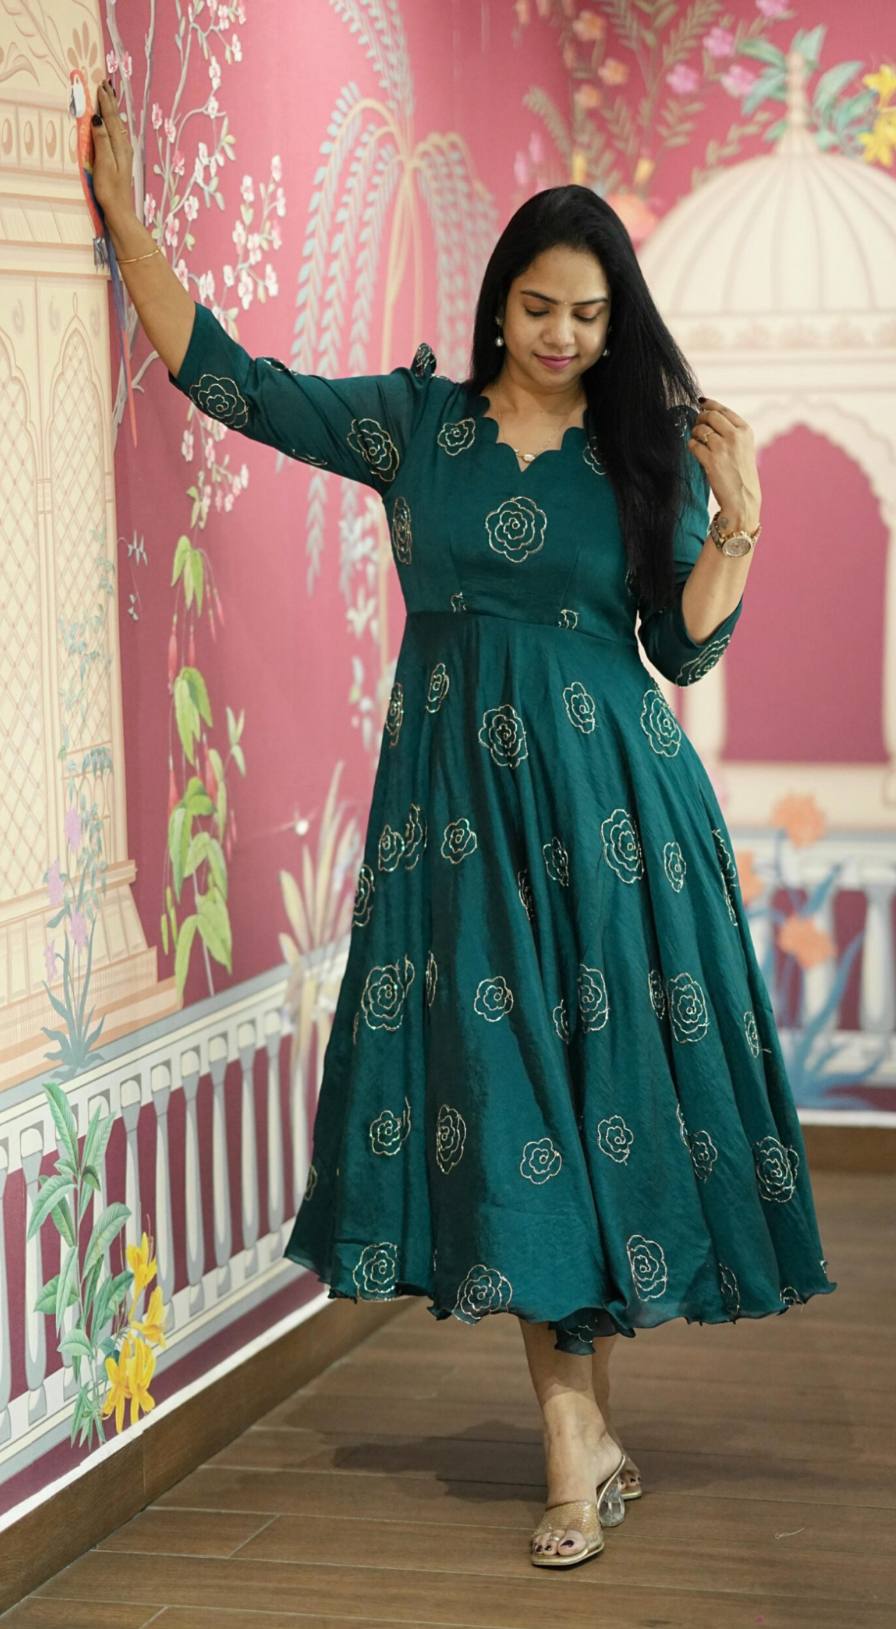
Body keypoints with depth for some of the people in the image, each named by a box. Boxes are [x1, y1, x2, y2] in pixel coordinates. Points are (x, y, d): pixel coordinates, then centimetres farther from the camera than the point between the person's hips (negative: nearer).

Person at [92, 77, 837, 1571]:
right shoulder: (412, 422, 6)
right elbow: (222, 376, 6)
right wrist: (123, 213, 3)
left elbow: (687, 648, 3)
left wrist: (737, 517, -11)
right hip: (458, 791, 1)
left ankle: (576, 1427, 9)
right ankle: (580, 1443, 3)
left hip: (606, 794, -1)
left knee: (597, 1076, -1)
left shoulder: (644, 453, 4)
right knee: (500, 1087, -2)